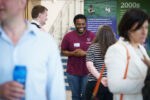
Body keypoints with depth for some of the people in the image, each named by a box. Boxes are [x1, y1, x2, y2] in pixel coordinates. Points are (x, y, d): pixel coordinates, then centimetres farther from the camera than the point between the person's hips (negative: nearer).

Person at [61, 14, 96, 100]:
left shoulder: (92, 36, -4)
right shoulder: (68, 36, -2)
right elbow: (63, 51, 3)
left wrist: (85, 53, -17)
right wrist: (73, 53, -16)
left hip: (87, 71, -1)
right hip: (72, 72, 1)